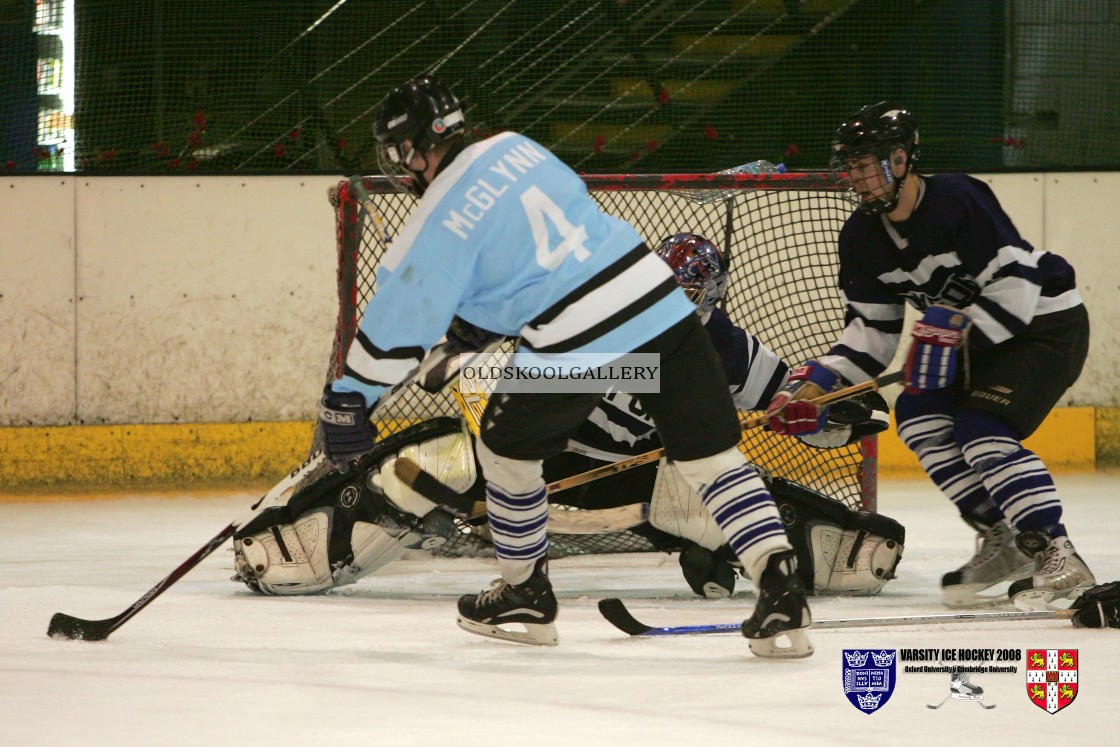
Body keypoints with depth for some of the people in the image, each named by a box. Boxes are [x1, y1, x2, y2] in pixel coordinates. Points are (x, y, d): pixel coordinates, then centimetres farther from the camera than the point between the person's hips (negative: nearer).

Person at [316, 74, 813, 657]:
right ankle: (781, 592, -10)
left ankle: (524, 594, 31)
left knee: (505, 448, 21)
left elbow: (400, 320, -1)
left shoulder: (439, 221, -2)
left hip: (574, 346, -5)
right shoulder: (513, 148, 16)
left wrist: (347, 399, 11)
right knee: (711, 454, 4)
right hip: (658, 301, 5)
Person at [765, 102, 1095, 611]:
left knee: (981, 431, -23)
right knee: (919, 417, -3)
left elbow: (1016, 286, -28)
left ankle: (1059, 562, -23)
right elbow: (872, 331, 4)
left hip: (1047, 322, -9)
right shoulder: (861, 237, 0)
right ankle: (1001, 540, 6)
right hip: (972, 335, 9)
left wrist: (954, 334, -33)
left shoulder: (957, 201, -25)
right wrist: (815, 385, -8)